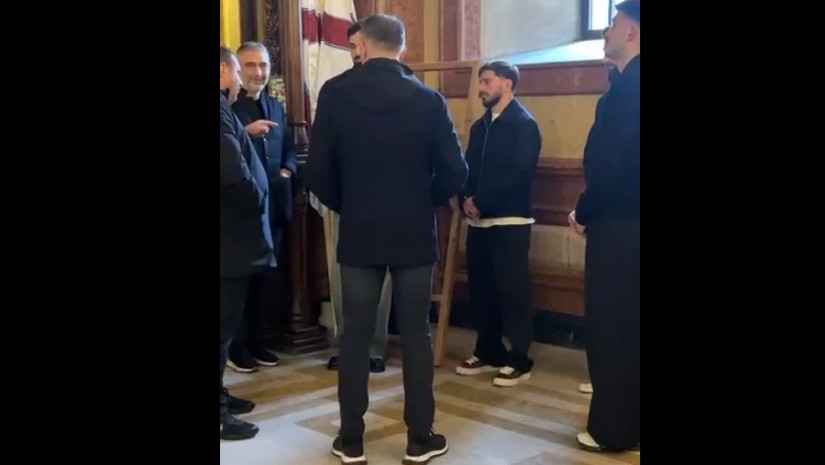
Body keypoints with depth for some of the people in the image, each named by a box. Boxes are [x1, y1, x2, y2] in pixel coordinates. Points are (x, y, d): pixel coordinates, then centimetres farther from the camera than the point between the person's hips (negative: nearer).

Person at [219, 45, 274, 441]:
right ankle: (219, 414, 8)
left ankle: (220, 396, 30)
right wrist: (259, 202, -14)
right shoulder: (222, 111, -19)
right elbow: (233, 173, -28)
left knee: (227, 322, 18)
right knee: (224, 324, -2)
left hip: (231, 234, 10)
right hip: (230, 237, -10)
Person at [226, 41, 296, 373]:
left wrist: (287, 171, -2)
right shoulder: (227, 105, -6)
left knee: (267, 277, 12)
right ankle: (237, 346, 14)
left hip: (273, 203, 6)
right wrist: (247, 131, -29)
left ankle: (257, 341, 24)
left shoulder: (277, 108, 14)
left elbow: (289, 149, 16)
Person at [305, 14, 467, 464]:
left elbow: (317, 172, -6)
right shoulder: (428, 99, -6)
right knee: (416, 333, 8)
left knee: (355, 334, 8)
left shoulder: (336, 94, -5)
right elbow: (454, 171, -7)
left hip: (358, 232, 0)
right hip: (415, 232, 0)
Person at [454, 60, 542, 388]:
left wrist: (482, 202, -17)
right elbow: (469, 167, 15)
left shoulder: (524, 124, -6)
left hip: (510, 220, -7)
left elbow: (519, 175, -16)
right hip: (479, 221, 7)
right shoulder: (480, 126, 18)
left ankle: (519, 360, 6)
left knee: (513, 290, -3)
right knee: (481, 290, 10)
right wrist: (466, 199, -5)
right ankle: (488, 353, 22)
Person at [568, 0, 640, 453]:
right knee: (623, 323, 15)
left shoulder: (627, 85, -16)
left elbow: (612, 160, -21)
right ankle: (626, 420, 26)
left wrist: (584, 212, -9)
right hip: (624, 221, 9)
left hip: (616, 223, -9)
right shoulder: (630, 83, 13)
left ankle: (612, 429, 10)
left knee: (609, 324, -1)